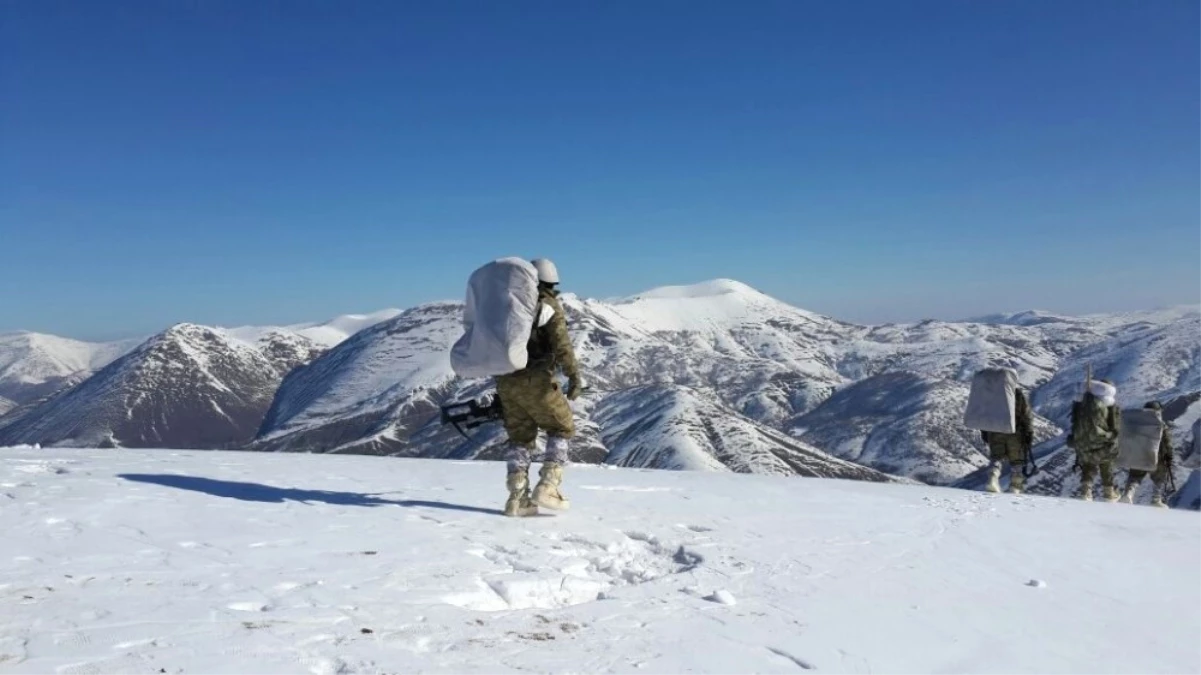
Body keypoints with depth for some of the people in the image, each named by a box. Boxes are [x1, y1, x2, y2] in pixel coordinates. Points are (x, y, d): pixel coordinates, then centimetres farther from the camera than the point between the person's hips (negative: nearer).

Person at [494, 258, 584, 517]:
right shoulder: (549, 306, -2)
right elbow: (561, 343, -16)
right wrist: (574, 376, -21)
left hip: (507, 380, 6)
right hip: (535, 380, -5)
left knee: (519, 437, 15)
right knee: (562, 428, 12)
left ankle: (517, 498, 6)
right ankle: (547, 486, -1)